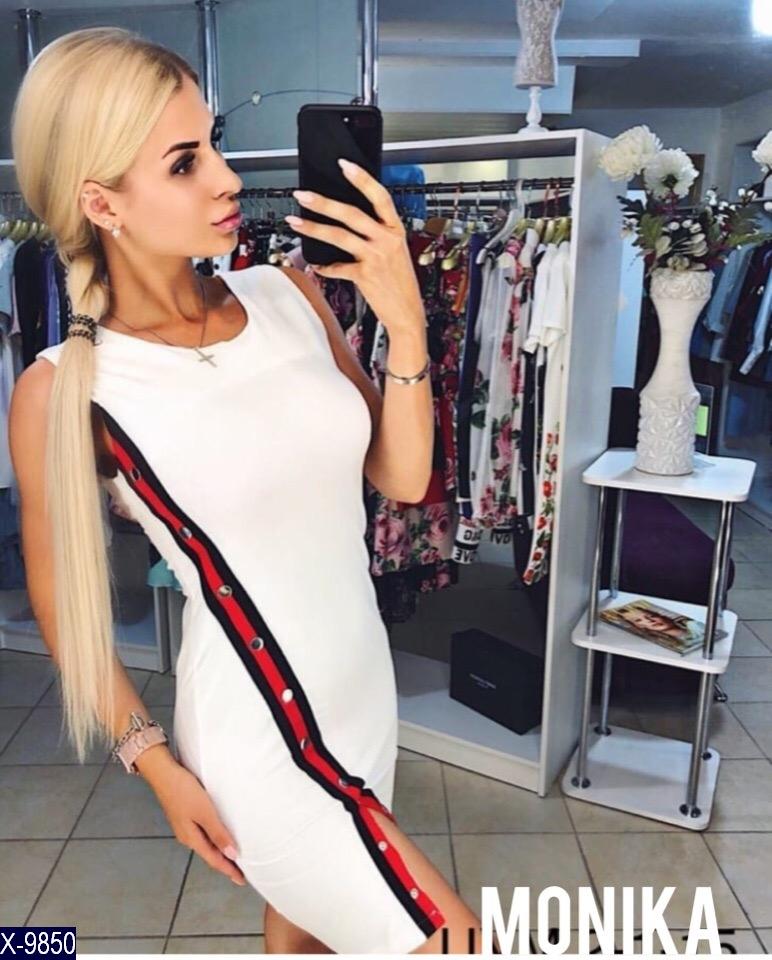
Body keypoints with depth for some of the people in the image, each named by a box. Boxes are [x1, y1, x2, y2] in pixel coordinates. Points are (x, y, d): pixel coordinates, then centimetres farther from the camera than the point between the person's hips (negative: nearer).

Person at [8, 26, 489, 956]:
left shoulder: (289, 293, -6)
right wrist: (156, 761, -3)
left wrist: (405, 321, -17)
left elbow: (403, 478, -4)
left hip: (366, 687, 5)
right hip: (261, 734, -5)